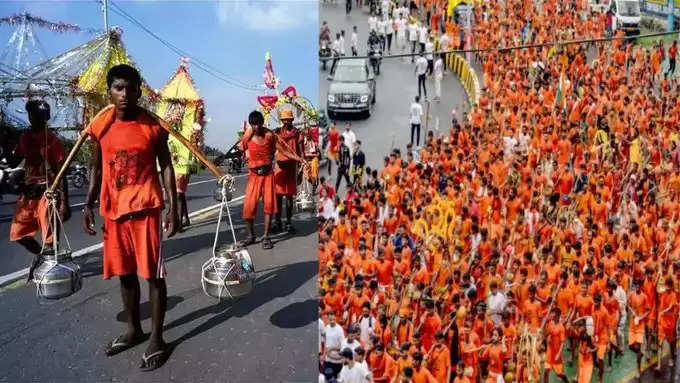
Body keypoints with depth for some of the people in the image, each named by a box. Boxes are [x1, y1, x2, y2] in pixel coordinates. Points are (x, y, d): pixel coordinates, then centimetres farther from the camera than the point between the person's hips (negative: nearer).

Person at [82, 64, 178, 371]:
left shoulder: (153, 126, -5)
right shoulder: (100, 126, 4)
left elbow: (166, 167, -2)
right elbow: (97, 167, 12)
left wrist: (173, 207, -9)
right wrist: (88, 204, 5)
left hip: (145, 208, -4)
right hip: (113, 209, 4)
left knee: (153, 273, 1)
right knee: (124, 272, 15)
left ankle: (156, 337, 12)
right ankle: (134, 329, 32)